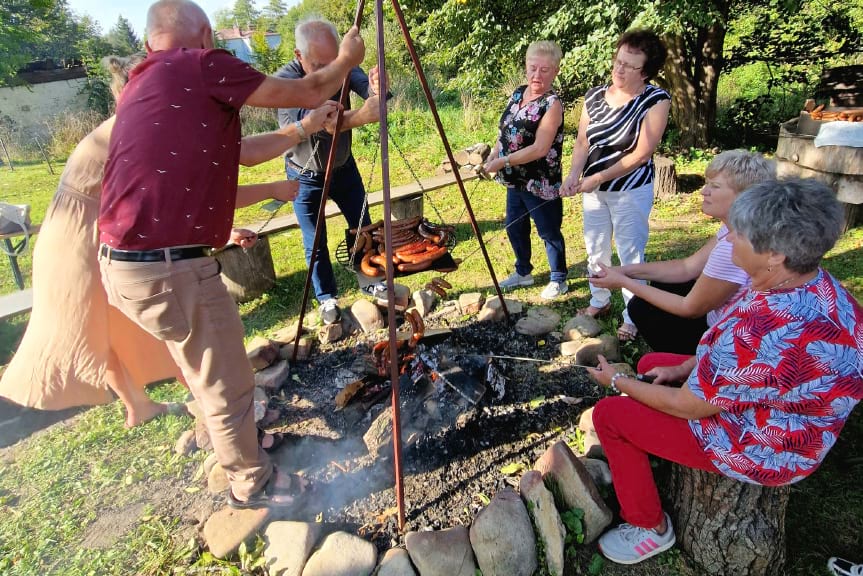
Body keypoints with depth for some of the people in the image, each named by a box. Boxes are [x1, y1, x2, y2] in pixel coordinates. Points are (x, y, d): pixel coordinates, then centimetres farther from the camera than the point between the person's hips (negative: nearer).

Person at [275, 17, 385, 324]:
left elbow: (367, 87, -29)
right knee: (316, 244, 4)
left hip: (344, 167, 4)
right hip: (306, 176, -3)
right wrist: (357, 117, -55)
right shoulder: (285, 79, -26)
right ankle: (327, 299, 26)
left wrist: (375, 88, -54)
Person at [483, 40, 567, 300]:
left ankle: (558, 279, 25)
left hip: (540, 184, -8)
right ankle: (523, 272, 39)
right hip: (515, 181, 8)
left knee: (549, 232, 6)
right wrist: (492, 156, 0)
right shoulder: (518, 93, 6)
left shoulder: (552, 104, -18)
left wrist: (504, 161, -25)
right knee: (515, 228, 19)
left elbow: (540, 149, -26)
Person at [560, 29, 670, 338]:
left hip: (631, 192, -5)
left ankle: (633, 316, 20)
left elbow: (641, 154, -17)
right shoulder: (594, 96, 1)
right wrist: (574, 174, -17)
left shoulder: (656, 101, -14)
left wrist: (598, 178, -20)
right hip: (594, 189, 5)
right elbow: (582, 143, 2)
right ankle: (599, 301, 37)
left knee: (630, 255, 4)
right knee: (595, 249, 16)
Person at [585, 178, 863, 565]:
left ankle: (650, 527, 13)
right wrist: (681, 369, 3)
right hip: (780, 414, 9)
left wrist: (618, 382, -10)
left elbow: (688, 407, -24)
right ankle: (634, 470, 34)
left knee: (608, 414, -6)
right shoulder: (816, 283, -11)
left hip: (761, 449, -9)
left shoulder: (763, 333, -40)